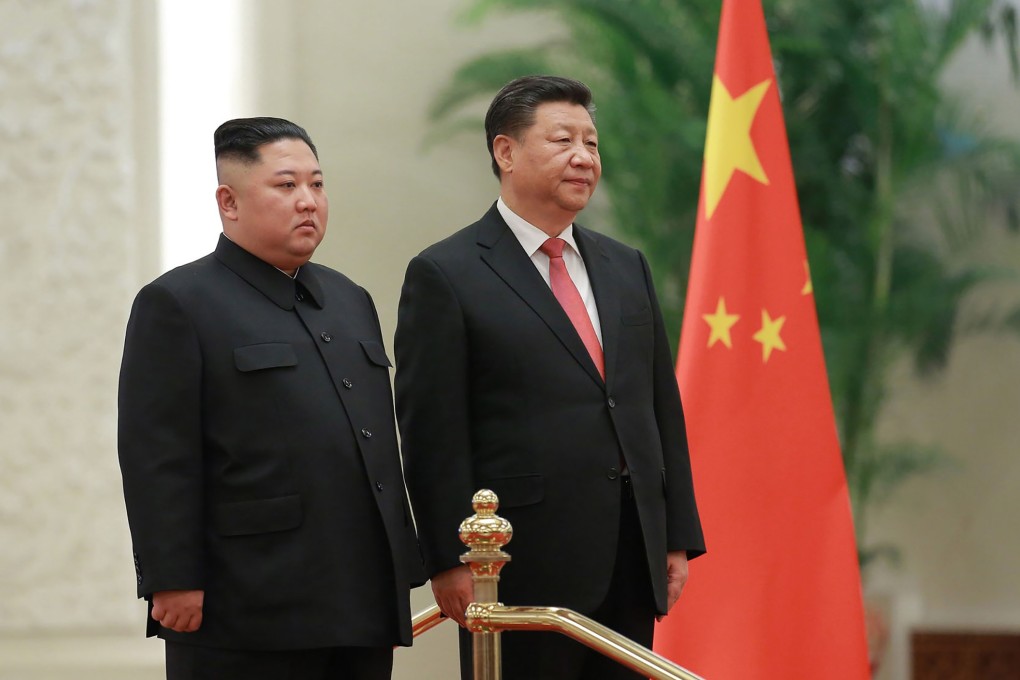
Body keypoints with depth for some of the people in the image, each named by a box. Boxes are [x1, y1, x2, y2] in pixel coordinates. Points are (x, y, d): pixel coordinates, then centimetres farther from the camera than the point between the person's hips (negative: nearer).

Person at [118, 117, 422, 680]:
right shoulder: (177, 305, -3)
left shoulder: (350, 301, 20)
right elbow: (157, 459, -10)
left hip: (362, 611, 7)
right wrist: (172, 583, -16)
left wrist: (402, 571, 19)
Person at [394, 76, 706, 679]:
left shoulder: (625, 268, 16)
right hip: (521, 571, -6)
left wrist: (680, 536, 11)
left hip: (631, 563, 6)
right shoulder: (445, 276, -4)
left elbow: (663, 407, 17)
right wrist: (451, 560, -14)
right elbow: (433, 433, -8)